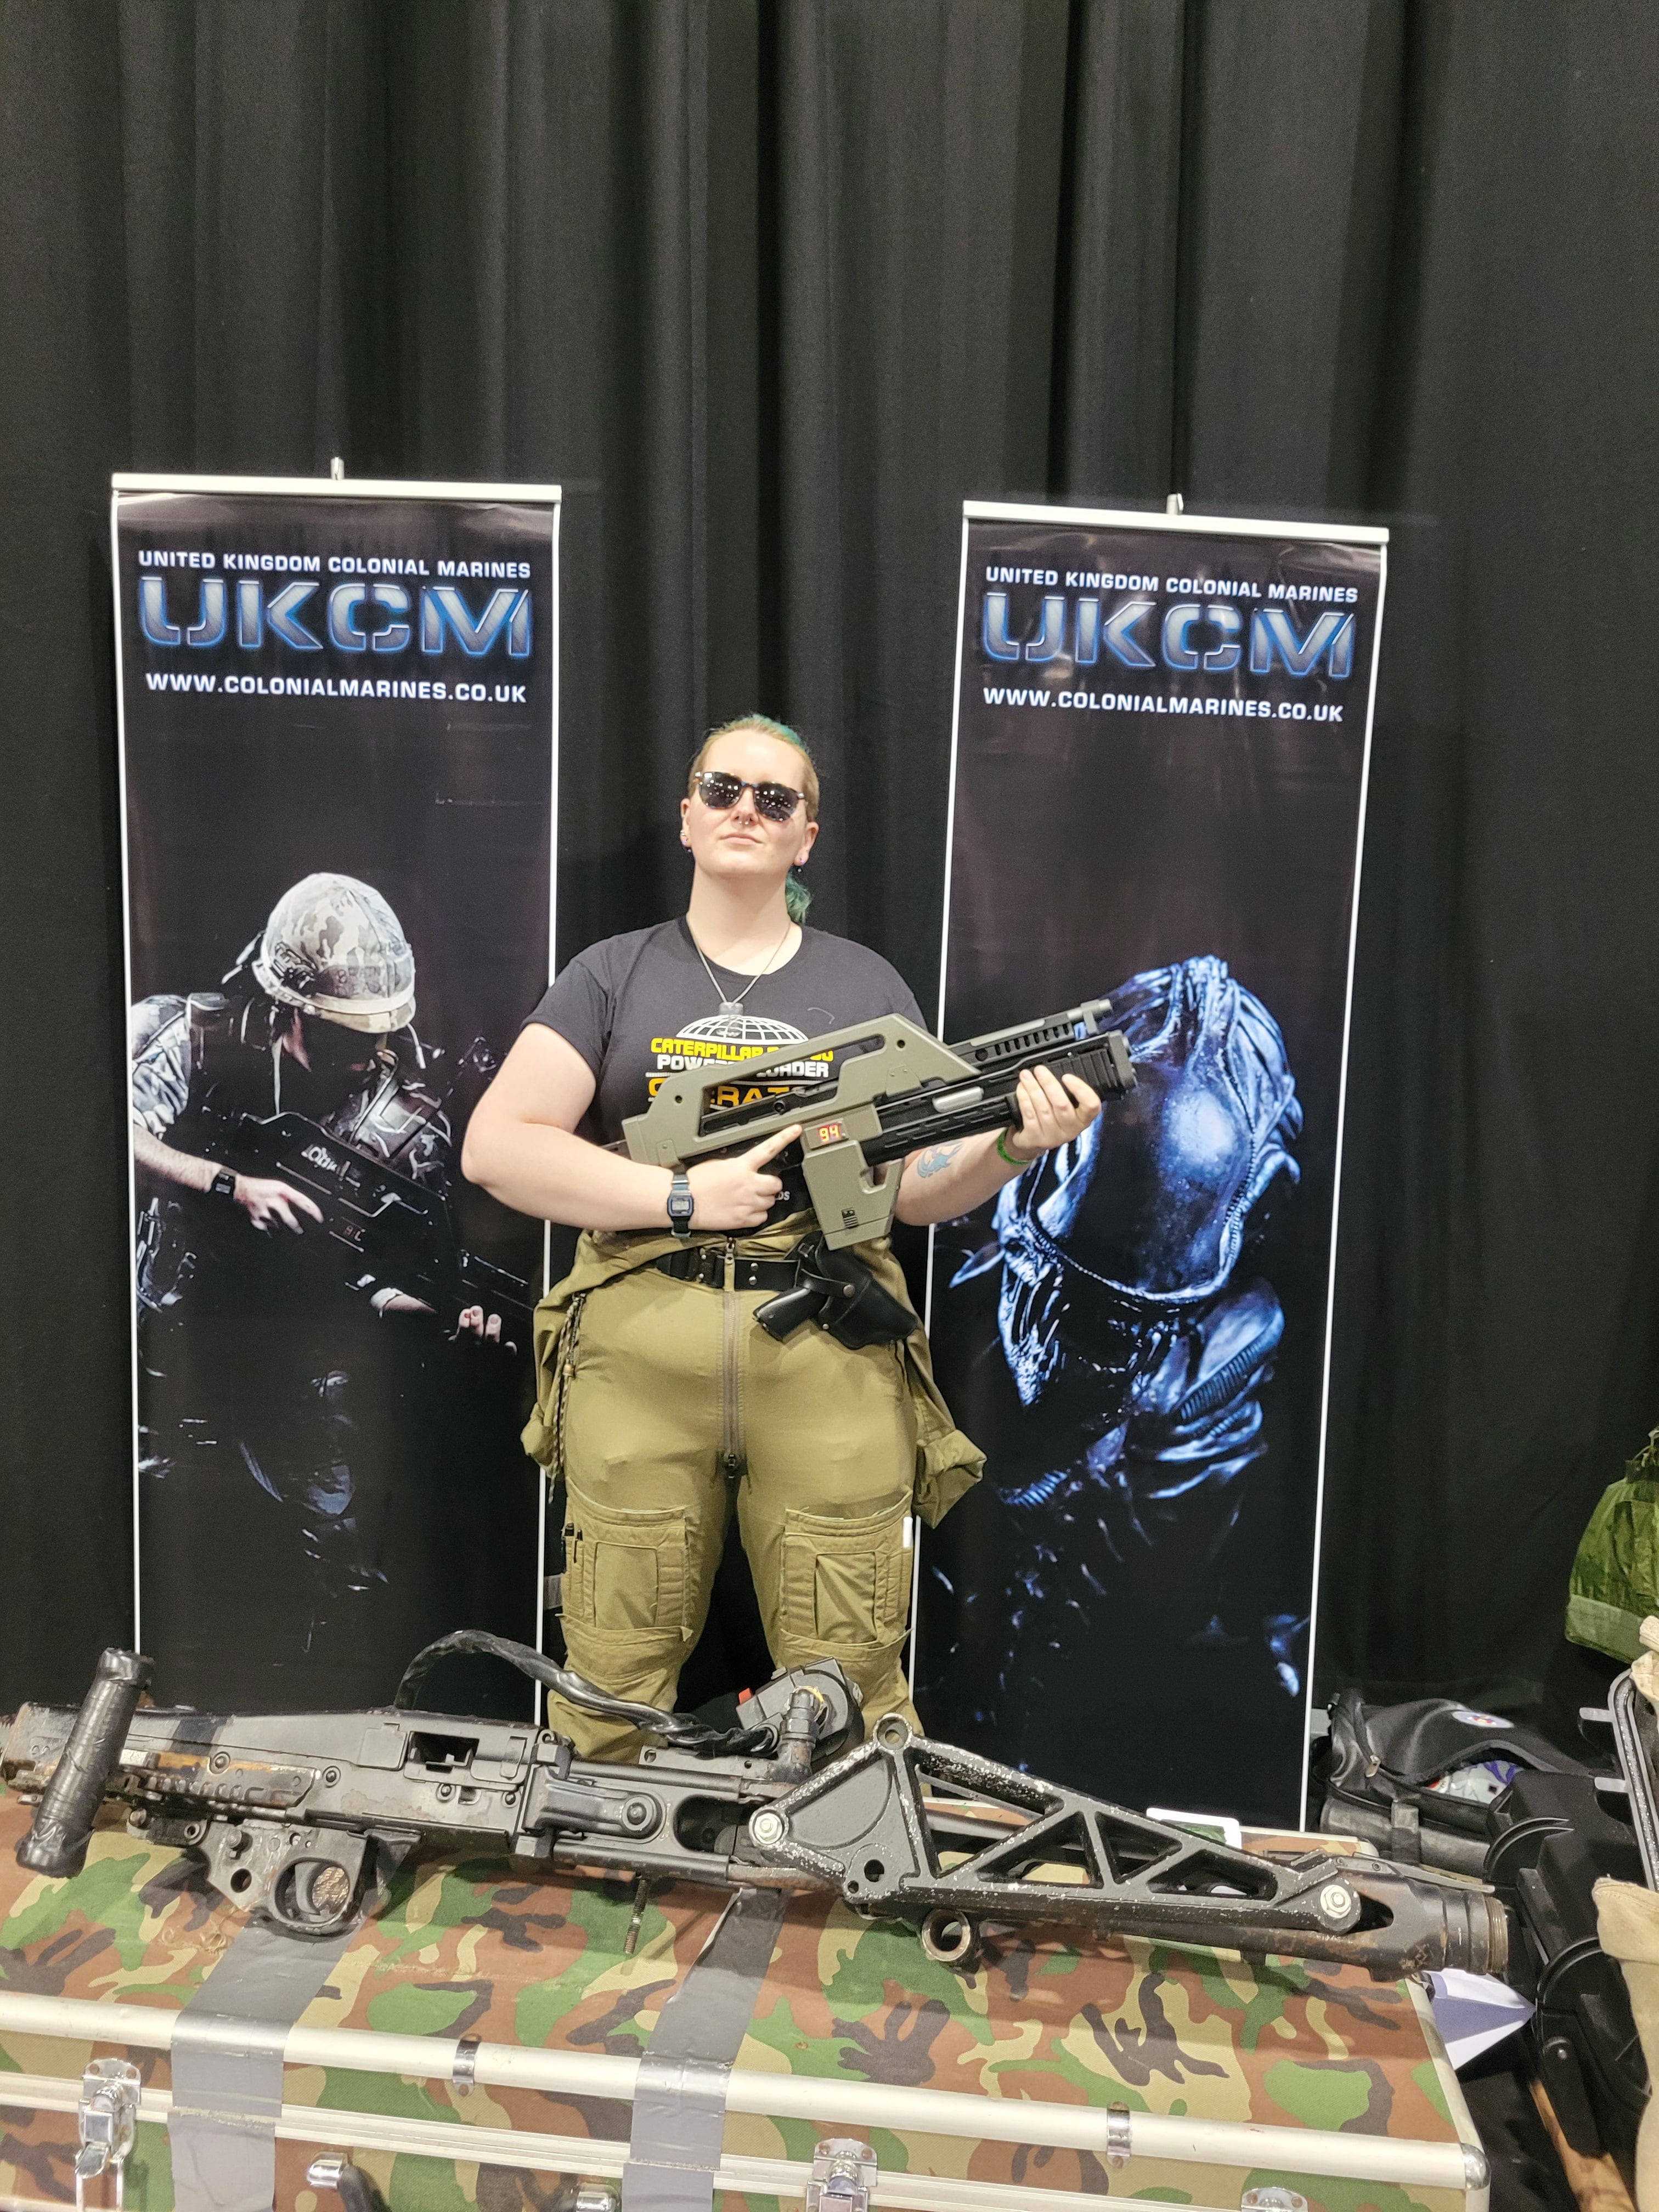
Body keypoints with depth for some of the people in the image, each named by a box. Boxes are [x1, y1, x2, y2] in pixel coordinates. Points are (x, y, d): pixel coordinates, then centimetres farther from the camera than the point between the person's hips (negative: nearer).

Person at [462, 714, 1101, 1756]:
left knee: (850, 1682, 3)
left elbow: (918, 1183, 9)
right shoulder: (614, 976, 10)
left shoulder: (867, 984, 14)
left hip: (829, 1354, 1)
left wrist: (1015, 1145, -12)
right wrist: (686, 1195, -11)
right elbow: (496, 1146, -2)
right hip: (638, 1349, 0)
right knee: (613, 1678, 9)